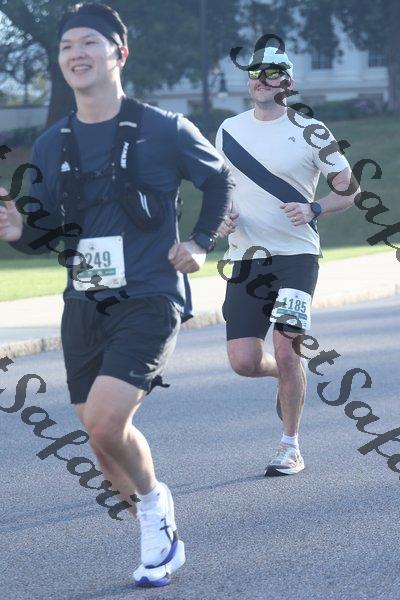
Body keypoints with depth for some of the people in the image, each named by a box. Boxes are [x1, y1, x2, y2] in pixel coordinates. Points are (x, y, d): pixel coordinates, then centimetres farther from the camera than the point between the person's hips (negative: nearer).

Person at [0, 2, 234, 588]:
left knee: (104, 423, -21)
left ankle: (152, 499, 9)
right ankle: (161, 536, 29)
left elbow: (219, 180, 12)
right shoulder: (51, 145, 6)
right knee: (104, 437, 8)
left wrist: (202, 243, 2)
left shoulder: (164, 130, -5)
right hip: (84, 307, 5)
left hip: (148, 301, -5)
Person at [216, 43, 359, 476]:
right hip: (247, 258, 4)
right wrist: (222, 217, 3)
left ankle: (290, 447, 3)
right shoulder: (229, 130, 10)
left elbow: (349, 189, 3)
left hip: (296, 256, -4)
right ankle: (292, 376, 30)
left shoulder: (309, 131, -3)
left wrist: (313, 210, -15)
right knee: (244, 362, -5)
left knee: (285, 349, -13)